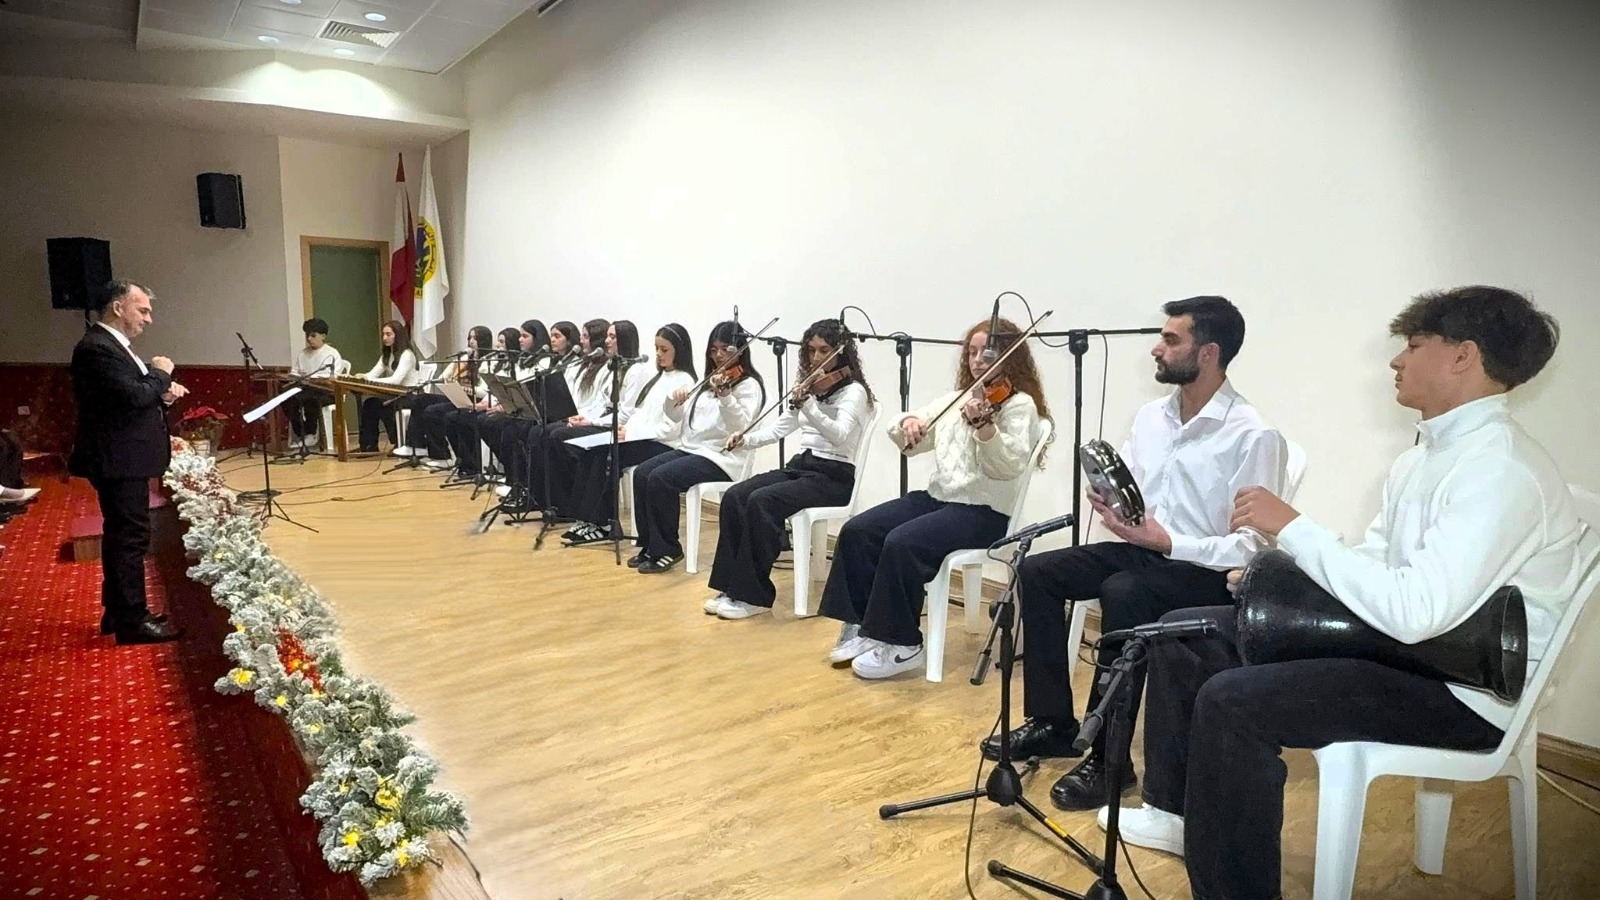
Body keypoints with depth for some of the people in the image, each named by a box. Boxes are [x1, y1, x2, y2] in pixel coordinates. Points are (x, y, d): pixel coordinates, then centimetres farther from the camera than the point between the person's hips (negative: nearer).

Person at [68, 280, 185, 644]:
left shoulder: (112, 344, 14)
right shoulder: (97, 348, -19)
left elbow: (135, 393, 18)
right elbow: (133, 396, -26)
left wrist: (163, 392, -1)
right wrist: (160, 373, -10)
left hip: (124, 457, 11)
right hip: (118, 460, -11)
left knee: (121, 535, 18)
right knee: (131, 537, -5)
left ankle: (117, 612, 29)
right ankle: (132, 621, 3)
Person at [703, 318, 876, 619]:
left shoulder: (853, 391, -9)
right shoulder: (807, 386, 14)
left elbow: (839, 435, -26)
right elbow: (781, 427, 15)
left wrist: (807, 406, -41)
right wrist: (747, 439, -3)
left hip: (833, 476, -7)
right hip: (799, 465, 7)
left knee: (761, 502, -29)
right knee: (734, 496, -16)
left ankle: (755, 595, -19)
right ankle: (733, 585, -12)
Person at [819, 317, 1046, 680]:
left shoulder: (1019, 404, -7)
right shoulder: (957, 398, 14)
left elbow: (1011, 466, -22)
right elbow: (911, 444, 13)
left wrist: (984, 426, -38)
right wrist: (908, 423, -10)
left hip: (984, 510, -7)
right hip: (937, 497, 8)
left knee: (901, 543, -29)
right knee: (856, 531, -9)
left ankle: (902, 644, -14)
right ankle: (862, 625, 1)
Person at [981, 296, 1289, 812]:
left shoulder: (1254, 436, -16)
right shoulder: (1150, 416, 7)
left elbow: (1253, 546, -19)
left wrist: (1167, 542, -26)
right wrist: (1107, 503, -8)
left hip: (1203, 570, -7)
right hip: (1140, 550, 8)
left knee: (1122, 594, -35)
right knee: (1037, 572, -10)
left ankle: (1109, 757, -20)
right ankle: (1052, 723, 0)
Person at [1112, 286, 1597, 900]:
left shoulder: (1500, 469, -22)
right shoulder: (1428, 454, 10)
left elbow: (1416, 612, -32)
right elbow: (1376, 563, 16)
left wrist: (1292, 527, -25)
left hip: (1462, 691, -10)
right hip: (1398, 641, 10)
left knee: (1230, 700, -28)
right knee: (1186, 633, 6)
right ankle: (1177, 810, 22)